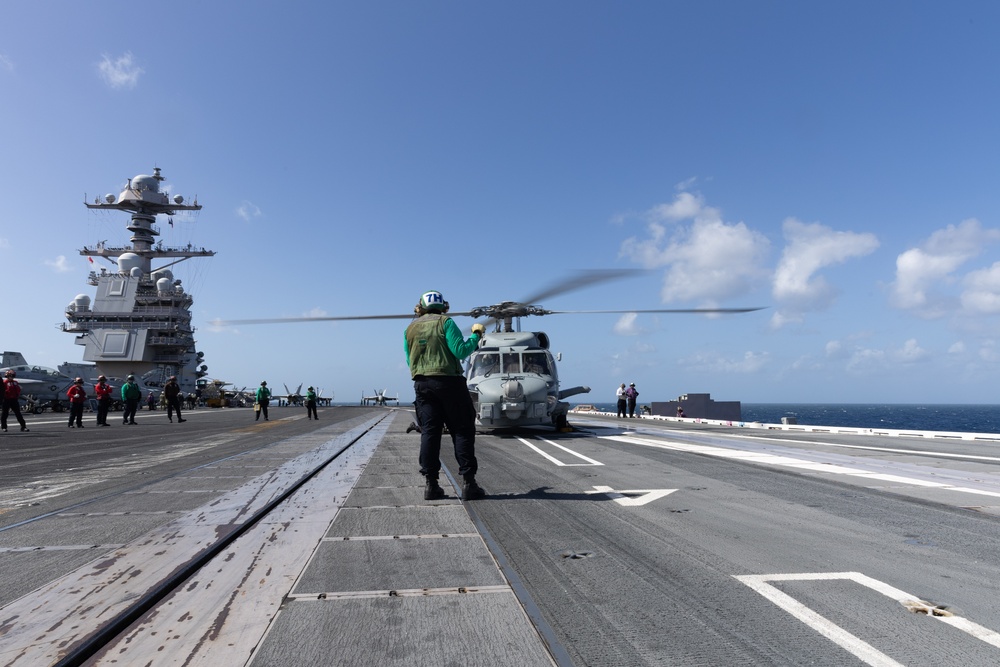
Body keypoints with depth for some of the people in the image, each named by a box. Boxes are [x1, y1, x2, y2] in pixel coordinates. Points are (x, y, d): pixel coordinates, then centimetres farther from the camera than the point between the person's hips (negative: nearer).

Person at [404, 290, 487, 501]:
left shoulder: (410, 328, 13)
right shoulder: (445, 322, -2)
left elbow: (409, 361, 16)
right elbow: (460, 351, -11)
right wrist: (476, 335, 2)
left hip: (422, 385, 5)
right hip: (448, 381, -4)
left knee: (429, 432, 6)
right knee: (462, 431, 0)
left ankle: (431, 484, 3)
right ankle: (468, 483, -3)